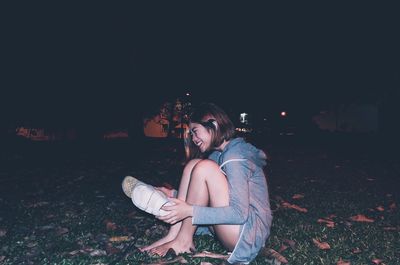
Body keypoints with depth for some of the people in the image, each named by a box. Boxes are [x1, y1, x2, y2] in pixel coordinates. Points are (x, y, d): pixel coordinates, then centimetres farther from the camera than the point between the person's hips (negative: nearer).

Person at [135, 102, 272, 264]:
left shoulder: (236, 157, -18)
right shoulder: (219, 154, 11)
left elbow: (240, 213, -25)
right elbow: (204, 193, 14)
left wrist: (190, 211, -29)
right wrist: (173, 195, -1)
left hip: (250, 231, -9)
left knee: (204, 167, -23)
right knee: (192, 165, -1)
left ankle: (183, 240, -10)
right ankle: (173, 235, -7)